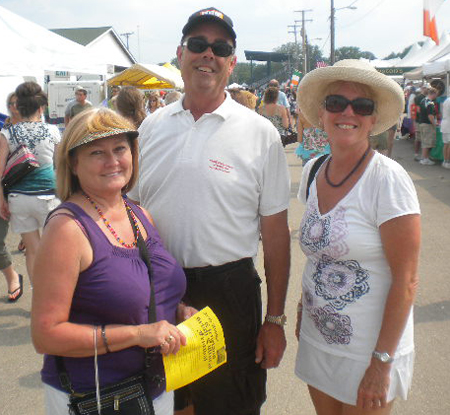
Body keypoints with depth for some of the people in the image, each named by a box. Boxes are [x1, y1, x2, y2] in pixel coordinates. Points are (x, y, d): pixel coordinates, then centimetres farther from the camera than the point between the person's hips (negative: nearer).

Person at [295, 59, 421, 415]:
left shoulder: (389, 179, -18)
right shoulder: (313, 171, 0)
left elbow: (406, 281, -17)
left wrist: (382, 362, -17)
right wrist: (304, 311, 8)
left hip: (368, 351, -5)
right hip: (316, 341, 5)